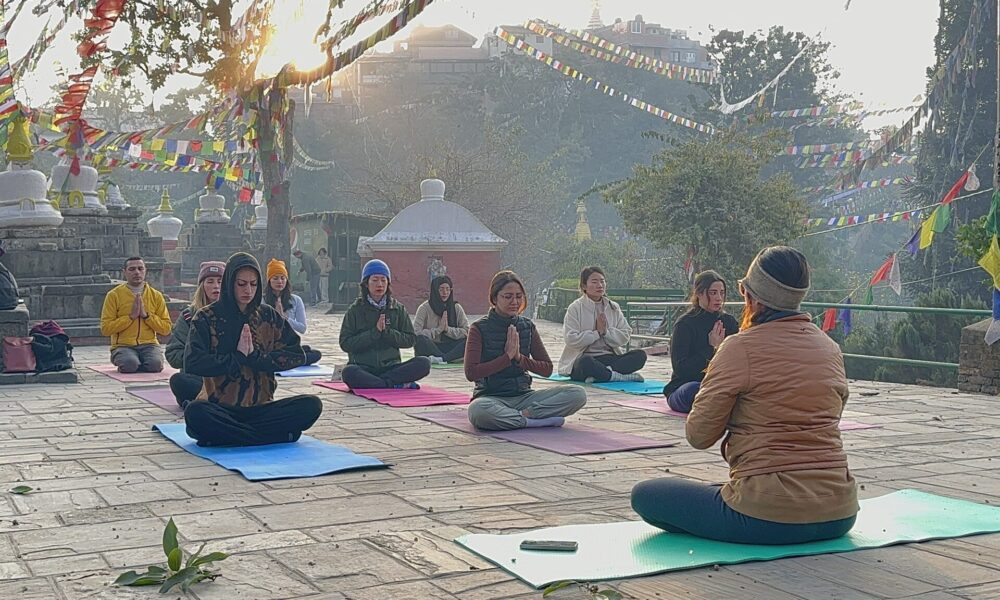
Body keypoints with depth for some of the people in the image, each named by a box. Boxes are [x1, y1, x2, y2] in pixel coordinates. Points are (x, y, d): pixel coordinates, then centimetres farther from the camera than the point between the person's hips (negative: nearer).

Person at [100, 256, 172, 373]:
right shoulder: (114, 295, 2)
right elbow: (105, 328, -4)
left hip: (149, 344, 2)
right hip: (123, 346, -2)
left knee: (156, 363, -31)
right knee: (129, 364, -35)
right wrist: (131, 316, -11)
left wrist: (146, 315, -8)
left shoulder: (156, 296, 9)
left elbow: (166, 328, 5)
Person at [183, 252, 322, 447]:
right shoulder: (207, 318, 1)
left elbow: (297, 355, 1)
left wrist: (254, 357, -10)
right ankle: (277, 436, -26)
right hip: (219, 407, -2)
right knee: (195, 413, -37)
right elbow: (192, 363, -12)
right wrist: (238, 357, -10)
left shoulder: (268, 316, 10)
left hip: (260, 407, 2)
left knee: (311, 405, -22)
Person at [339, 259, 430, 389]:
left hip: (390, 366, 2)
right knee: (349, 373, -37)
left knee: (424, 363, -25)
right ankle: (397, 385, -28)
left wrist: (386, 332, -8)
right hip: (364, 367, -2)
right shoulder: (355, 310, 4)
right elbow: (345, 344, -3)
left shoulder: (398, 309, 10)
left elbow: (410, 339, 7)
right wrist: (375, 332, -10)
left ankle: (370, 383, -23)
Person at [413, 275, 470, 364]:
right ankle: (450, 359, -30)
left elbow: (467, 331, -1)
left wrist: (448, 330, -13)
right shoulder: (425, 308, -2)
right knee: (420, 339, -34)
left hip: (451, 348, 3)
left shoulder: (457, 308, 6)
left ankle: (441, 359, -35)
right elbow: (416, 333, -14)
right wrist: (438, 329, -15)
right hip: (431, 348, -2)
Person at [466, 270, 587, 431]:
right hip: (491, 397, -4)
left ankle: (524, 414, -24)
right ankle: (536, 421, -26)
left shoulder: (527, 326, 9)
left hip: (523, 395, 4)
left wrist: (520, 358, -8)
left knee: (578, 394, -17)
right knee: (478, 410, -42)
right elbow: (471, 373, -14)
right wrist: (507, 356, -14)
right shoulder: (479, 329, -4)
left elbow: (547, 369, 8)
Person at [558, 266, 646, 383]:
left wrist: (606, 332, -10)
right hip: (583, 358, -5)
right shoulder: (575, 308, 0)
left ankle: (599, 375, -30)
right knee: (586, 362, -41)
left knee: (640, 355, -20)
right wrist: (597, 333, -9)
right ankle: (621, 377, -24)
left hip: (609, 357, 5)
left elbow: (625, 336, 6)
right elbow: (571, 339, -12)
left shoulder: (614, 307, 13)